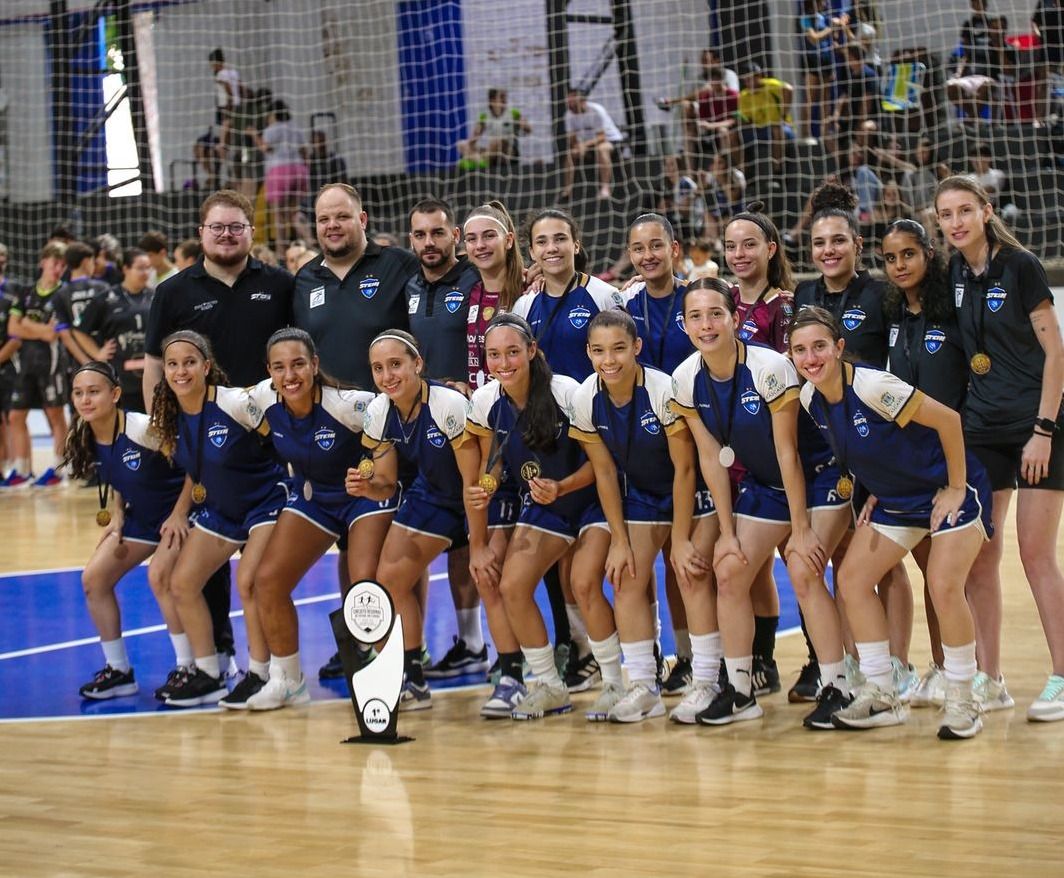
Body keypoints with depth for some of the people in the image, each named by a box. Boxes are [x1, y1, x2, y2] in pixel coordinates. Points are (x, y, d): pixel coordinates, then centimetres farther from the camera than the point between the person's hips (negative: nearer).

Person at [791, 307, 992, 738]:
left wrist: (956, 489, -17)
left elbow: (948, 419, -22)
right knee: (852, 577, 0)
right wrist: (875, 493, 4)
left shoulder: (872, 386, -28)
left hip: (949, 491, -8)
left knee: (944, 588, -19)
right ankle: (882, 696, 8)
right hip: (896, 500, 8)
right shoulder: (810, 398, -5)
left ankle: (962, 703, -3)